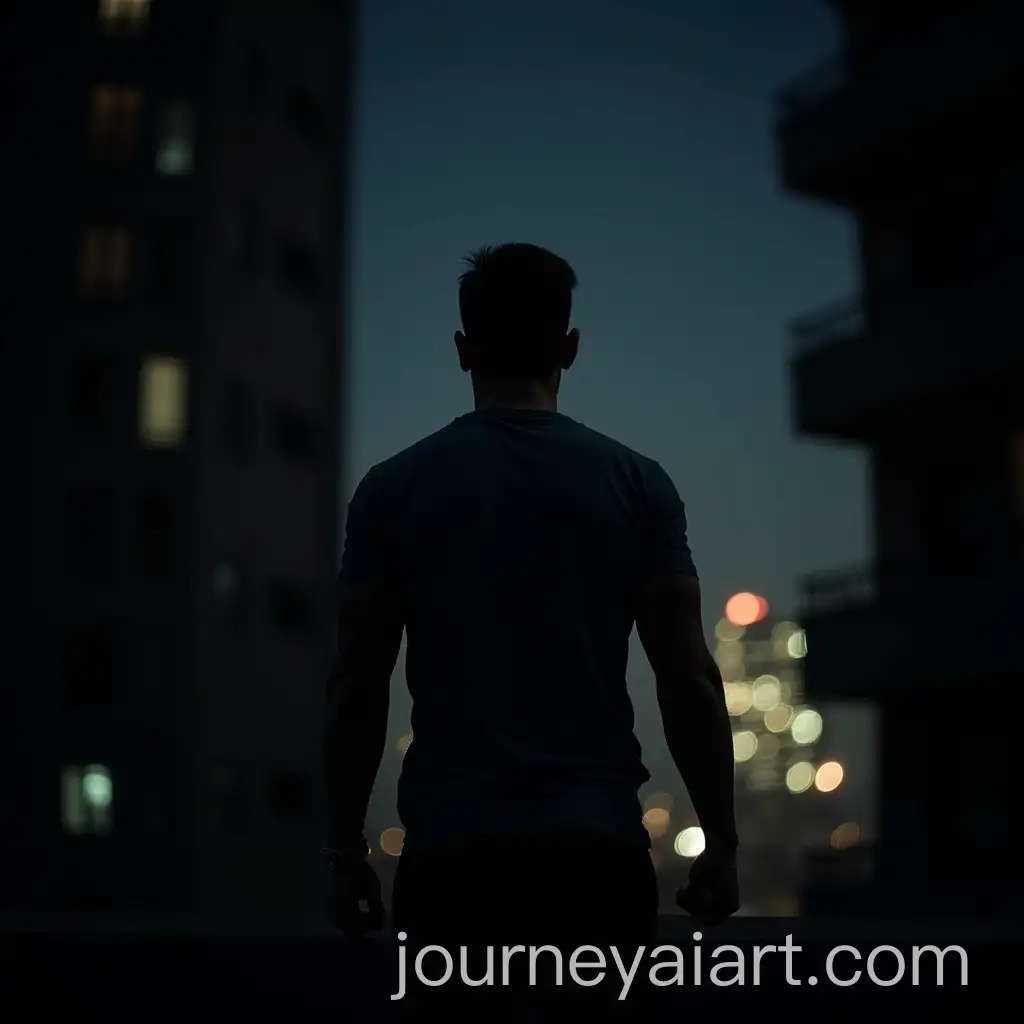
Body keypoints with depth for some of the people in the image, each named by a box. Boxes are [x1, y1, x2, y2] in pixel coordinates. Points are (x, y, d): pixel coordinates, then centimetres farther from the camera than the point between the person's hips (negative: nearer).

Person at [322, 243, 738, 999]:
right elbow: (689, 678, -3)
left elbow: (356, 687, 1)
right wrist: (720, 840, 5)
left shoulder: (395, 489, 3)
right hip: (597, 847, 0)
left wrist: (347, 847, 9)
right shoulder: (636, 484, 2)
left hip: (450, 850, 1)